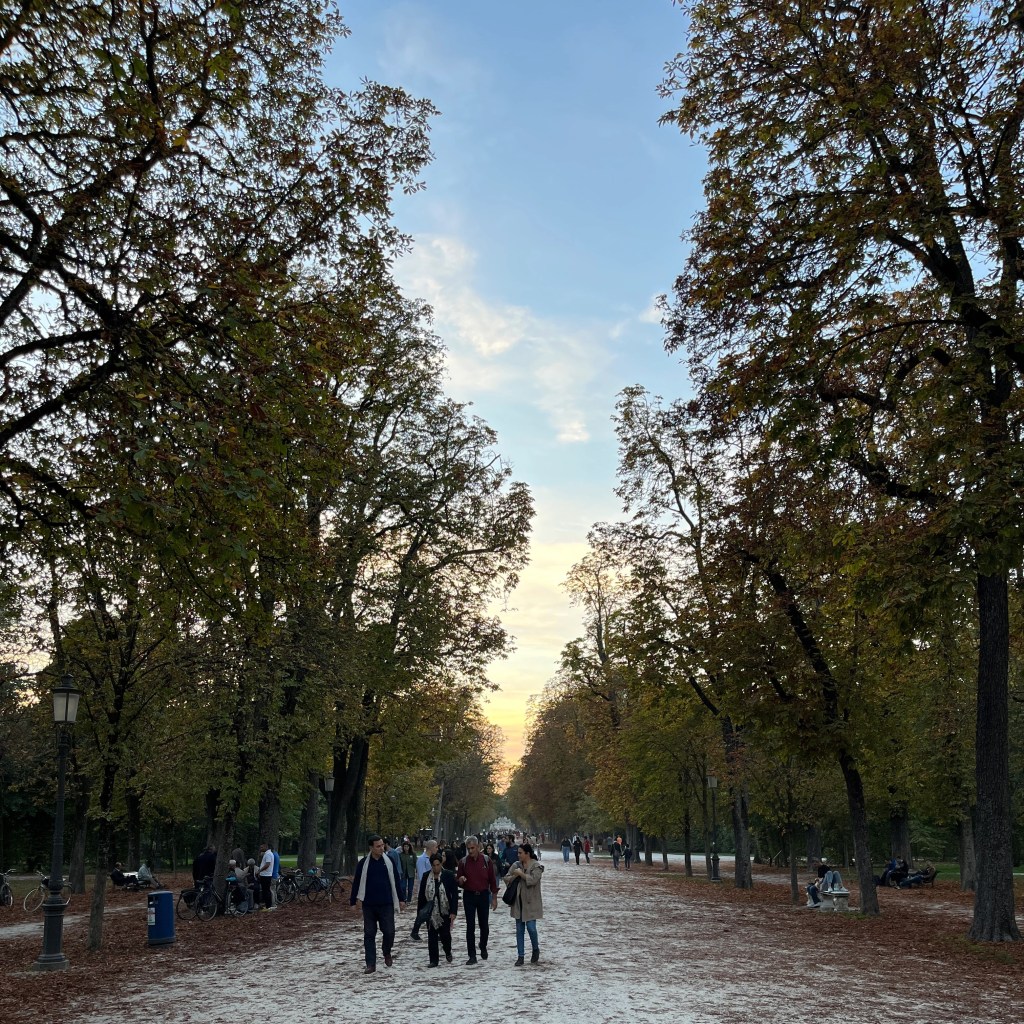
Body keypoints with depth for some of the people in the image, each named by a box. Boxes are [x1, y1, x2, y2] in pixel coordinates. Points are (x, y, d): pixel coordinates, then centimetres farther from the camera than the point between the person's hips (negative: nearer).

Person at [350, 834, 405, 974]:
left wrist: (401, 899, 7)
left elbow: (395, 881, 6)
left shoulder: (388, 861, 2)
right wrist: (355, 899, -2)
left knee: (389, 931, -1)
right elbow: (357, 882, 3)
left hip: (386, 904, 0)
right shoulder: (363, 863, -2)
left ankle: (387, 953, 28)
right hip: (368, 905, 0)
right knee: (369, 934, 4)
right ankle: (371, 964, 12)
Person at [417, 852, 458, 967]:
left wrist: (453, 912, -13)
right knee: (432, 937, 3)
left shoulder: (449, 876, -8)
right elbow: (421, 896, 4)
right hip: (430, 912, 2)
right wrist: (419, 912, 2)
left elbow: (455, 895, -7)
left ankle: (448, 952, 33)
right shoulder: (426, 876, -1)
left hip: (445, 912, -2)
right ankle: (434, 960, 13)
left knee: (445, 935, 4)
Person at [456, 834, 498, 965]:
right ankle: (472, 955, 3)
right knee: (470, 926, -1)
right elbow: (459, 883, 4)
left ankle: (483, 947, 36)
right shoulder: (463, 862, -3)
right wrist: (460, 880, -20)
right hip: (469, 896, 0)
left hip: (483, 895, 0)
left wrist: (494, 897, 1)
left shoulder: (486, 860, -3)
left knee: (484, 925, 10)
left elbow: (492, 880, 2)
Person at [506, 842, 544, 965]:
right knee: (519, 930, 7)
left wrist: (521, 874, -16)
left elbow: (533, 880, -22)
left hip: (531, 903, -5)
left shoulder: (536, 866, -9)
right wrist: (515, 875, -14)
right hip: (518, 902, 5)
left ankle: (535, 949, 21)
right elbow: (506, 878, 5)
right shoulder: (517, 865, 7)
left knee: (531, 927, -6)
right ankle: (521, 956, 14)